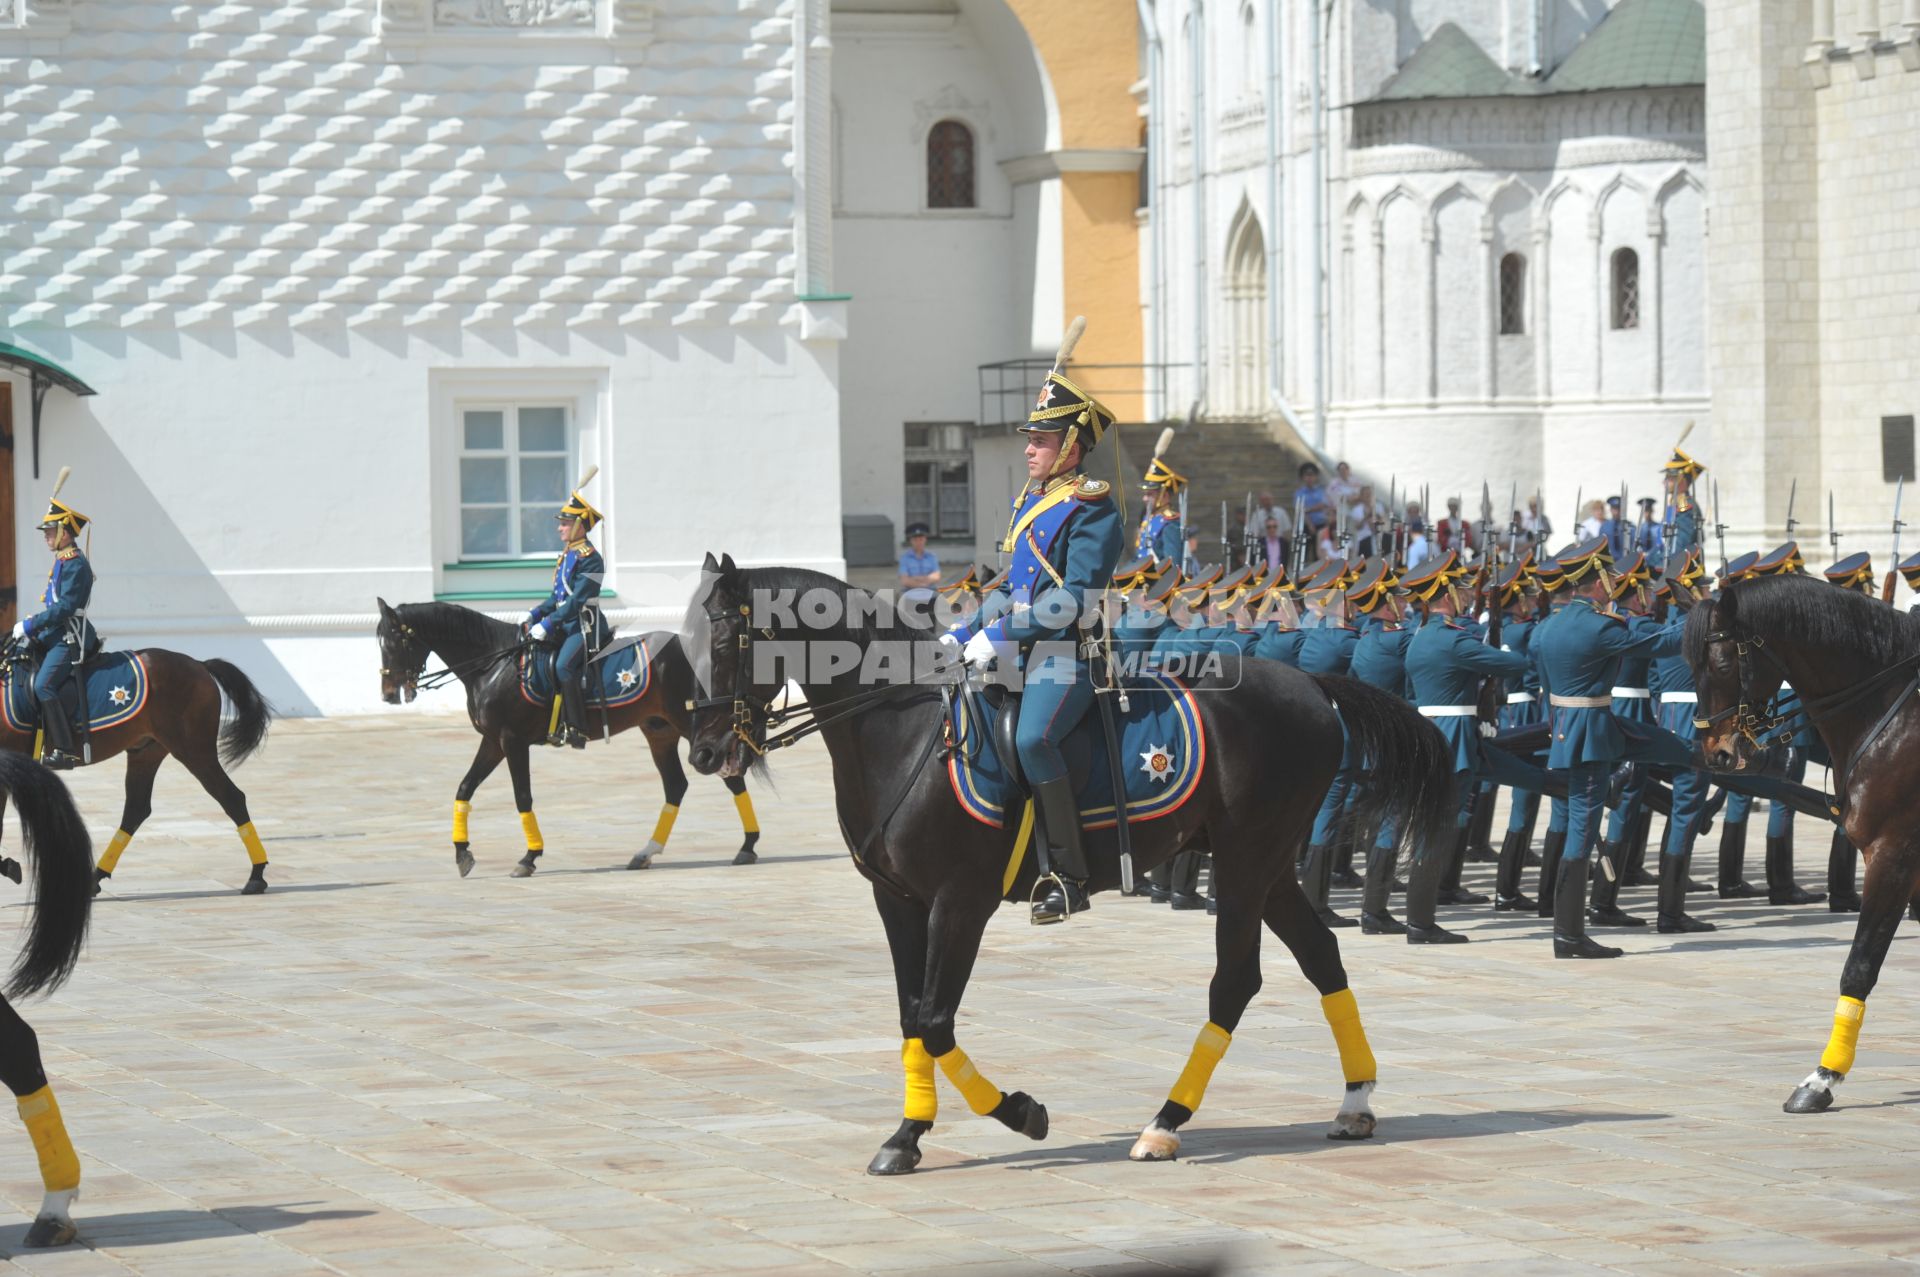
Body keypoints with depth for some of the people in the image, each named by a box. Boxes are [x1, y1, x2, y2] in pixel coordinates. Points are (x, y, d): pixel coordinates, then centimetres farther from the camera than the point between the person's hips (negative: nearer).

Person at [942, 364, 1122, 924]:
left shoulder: (1091, 510, -9)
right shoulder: (1028, 502, 18)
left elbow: (1077, 598, -18)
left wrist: (999, 633, -21)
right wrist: (965, 633, 11)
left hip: (1069, 653, -10)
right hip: (1024, 651, 10)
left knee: (1032, 739, -30)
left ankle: (1069, 877, -24)